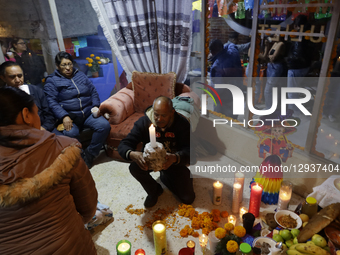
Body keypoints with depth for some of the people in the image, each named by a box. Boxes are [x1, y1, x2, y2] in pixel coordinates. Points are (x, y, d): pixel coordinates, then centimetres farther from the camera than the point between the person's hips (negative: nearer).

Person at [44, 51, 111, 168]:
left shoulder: (80, 75, 20)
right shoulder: (52, 80, 8)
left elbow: (93, 91, 19)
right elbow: (52, 102, -5)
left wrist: (96, 106, -1)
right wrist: (64, 117, -20)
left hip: (88, 113, 4)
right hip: (69, 117, -3)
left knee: (104, 125, -26)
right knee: (71, 134, -36)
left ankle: (89, 155, -10)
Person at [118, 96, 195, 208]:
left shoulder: (182, 123, -21)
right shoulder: (143, 122, -19)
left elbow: (189, 150, -27)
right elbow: (123, 145, -22)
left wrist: (176, 157, -51)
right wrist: (132, 154, -47)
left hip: (173, 161, 0)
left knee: (188, 198, -7)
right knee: (134, 167, -32)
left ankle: (165, 177, 23)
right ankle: (154, 190, 0)